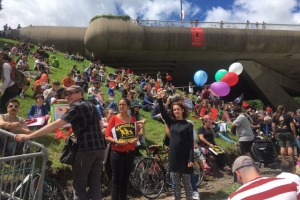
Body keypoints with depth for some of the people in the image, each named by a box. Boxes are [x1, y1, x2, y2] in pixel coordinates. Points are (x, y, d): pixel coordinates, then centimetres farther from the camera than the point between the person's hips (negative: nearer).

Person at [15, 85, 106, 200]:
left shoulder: (77, 107, -7)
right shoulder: (91, 105, 16)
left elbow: (56, 124, -16)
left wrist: (28, 136, -16)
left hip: (86, 149, -8)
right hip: (100, 148, 8)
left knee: (79, 186, 5)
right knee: (95, 184, 13)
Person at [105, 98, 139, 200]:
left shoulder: (133, 119, 7)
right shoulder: (114, 118, -5)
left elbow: (136, 135, 14)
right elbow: (107, 137, -7)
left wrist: (135, 139, -7)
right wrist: (117, 142, -23)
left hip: (130, 153, 4)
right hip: (117, 153, -4)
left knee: (125, 180, 14)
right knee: (117, 182, 0)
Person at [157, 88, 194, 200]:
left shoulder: (188, 125, -3)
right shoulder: (171, 123, 5)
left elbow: (191, 143, -7)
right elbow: (163, 112, -8)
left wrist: (191, 159, -13)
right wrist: (160, 99, -21)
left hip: (184, 156, -3)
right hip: (173, 156, 3)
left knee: (186, 182, 7)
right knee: (176, 183, 13)